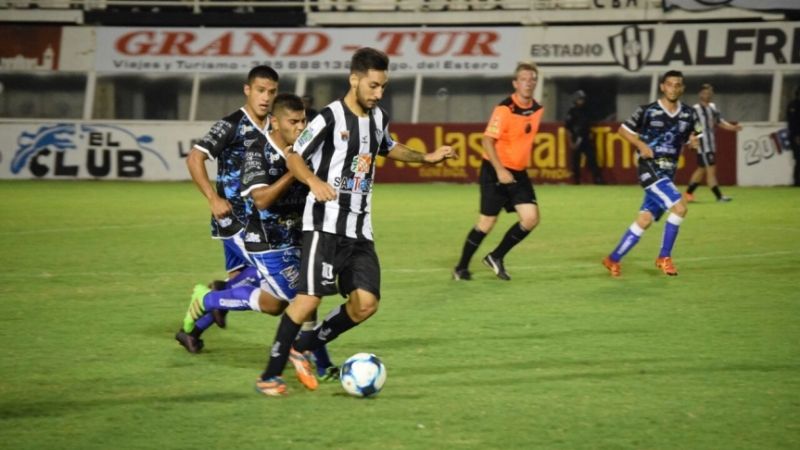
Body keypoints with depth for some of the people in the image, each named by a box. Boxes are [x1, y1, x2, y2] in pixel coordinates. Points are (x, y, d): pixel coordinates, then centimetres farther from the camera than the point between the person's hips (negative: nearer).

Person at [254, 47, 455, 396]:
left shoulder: (378, 118, 11)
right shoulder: (330, 118, -11)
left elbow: (389, 148, 31)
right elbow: (294, 157, -9)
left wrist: (426, 158, 19)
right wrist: (314, 181, -28)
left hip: (360, 229, 7)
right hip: (325, 225, -7)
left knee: (366, 303, -3)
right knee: (309, 298, -16)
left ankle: (305, 347, 18)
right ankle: (270, 375, -5)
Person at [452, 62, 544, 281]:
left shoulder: (537, 109, 4)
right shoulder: (504, 109, -18)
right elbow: (487, 140, -21)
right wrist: (500, 170, -30)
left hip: (518, 173, 6)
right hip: (496, 172, -6)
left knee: (531, 218, -6)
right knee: (487, 222, -3)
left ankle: (496, 257, 12)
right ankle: (461, 267, 15)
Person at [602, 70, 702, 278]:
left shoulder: (689, 114, 5)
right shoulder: (648, 111, -7)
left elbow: (695, 135, 19)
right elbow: (624, 129, 3)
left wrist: (694, 140, -5)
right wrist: (641, 145, -13)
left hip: (668, 173, 6)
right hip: (650, 169, -6)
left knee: (645, 220, 3)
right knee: (679, 207, -20)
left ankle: (614, 259, 16)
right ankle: (664, 257, -8)